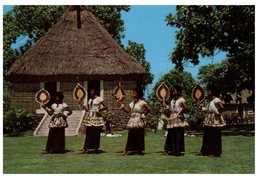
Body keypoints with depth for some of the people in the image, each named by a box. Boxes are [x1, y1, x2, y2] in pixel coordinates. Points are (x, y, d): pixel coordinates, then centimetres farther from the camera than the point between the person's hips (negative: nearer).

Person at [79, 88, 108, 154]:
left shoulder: (99, 99, -2)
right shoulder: (90, 100, 17)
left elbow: (105, 106, -6)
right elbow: (87, 110, 15)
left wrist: (98, 110, -13)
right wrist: (82, 105, 7)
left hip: (96, 117, -6)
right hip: (90, 117, 6)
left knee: (96, 133, -1)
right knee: (89, 134, 3)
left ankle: (95, 148, 9)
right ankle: (87, 148, 6)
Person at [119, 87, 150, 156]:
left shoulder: (142, 102, -7)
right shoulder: (132, 103, 13)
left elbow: (148, 109, -8)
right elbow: (128, 110, 9)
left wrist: (144, 115, -8)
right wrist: (123, 107, -3)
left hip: (139, 121, -5)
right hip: (132, 120, 5)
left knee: (139, 136, 1)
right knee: (131, 136, 3)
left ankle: (139, 150, 10)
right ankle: (126, 151, 2)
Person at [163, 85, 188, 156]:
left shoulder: (181, 100, -9)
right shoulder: (172, 101, 16)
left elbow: (186, 107, -20)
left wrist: (180, 112, -14)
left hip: (178, 120, -8)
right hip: (172, 119, 8)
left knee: (178, 136, -3)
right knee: (171, 135, 7)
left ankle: (178, 151, 4)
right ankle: (172, 150, 13)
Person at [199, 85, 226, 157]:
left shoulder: (216, 100, -13)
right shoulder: (210, 101, 16)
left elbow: (221, 107, -24)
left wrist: (217, 112, -14)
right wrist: (201, 108, 14)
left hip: (215, 120, -10)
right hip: (209, 120, 10)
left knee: (215, 136, -3)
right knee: (207, 136, 12)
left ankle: (216, 152, 4)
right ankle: (205, 151, 19)